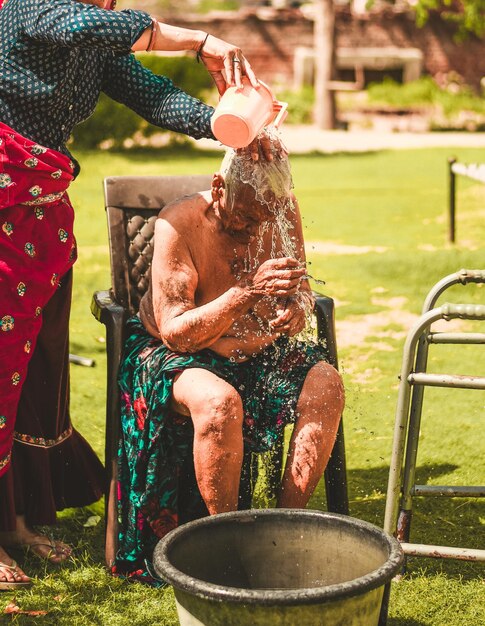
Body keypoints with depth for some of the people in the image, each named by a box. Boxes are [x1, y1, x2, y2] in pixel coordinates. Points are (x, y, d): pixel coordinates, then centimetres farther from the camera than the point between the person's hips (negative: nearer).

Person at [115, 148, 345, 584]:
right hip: (175, 355, -5)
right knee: (219, 401, -37)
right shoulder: (179, 225, -22)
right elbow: (175, 332, -25)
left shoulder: (284, 211, -5)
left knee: (326, 386, -22)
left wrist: (297, 308, -20)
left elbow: (300, 287, 6)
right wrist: (249, 292, -37)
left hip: (260, 352, 5)